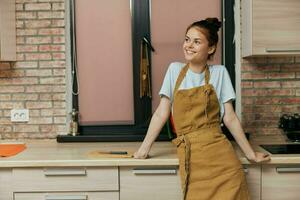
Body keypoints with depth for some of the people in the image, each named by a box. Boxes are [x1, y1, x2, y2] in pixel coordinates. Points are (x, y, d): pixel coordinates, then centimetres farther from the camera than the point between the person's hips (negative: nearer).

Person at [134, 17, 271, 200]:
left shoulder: (220, 72, 4)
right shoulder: (175, 69, 7)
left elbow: (230, 118, 5)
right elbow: (162, 113, 6)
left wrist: (250, 154, 4)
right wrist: (144, 148, 3)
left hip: (220, 155, 0)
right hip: (189, 156, 1)